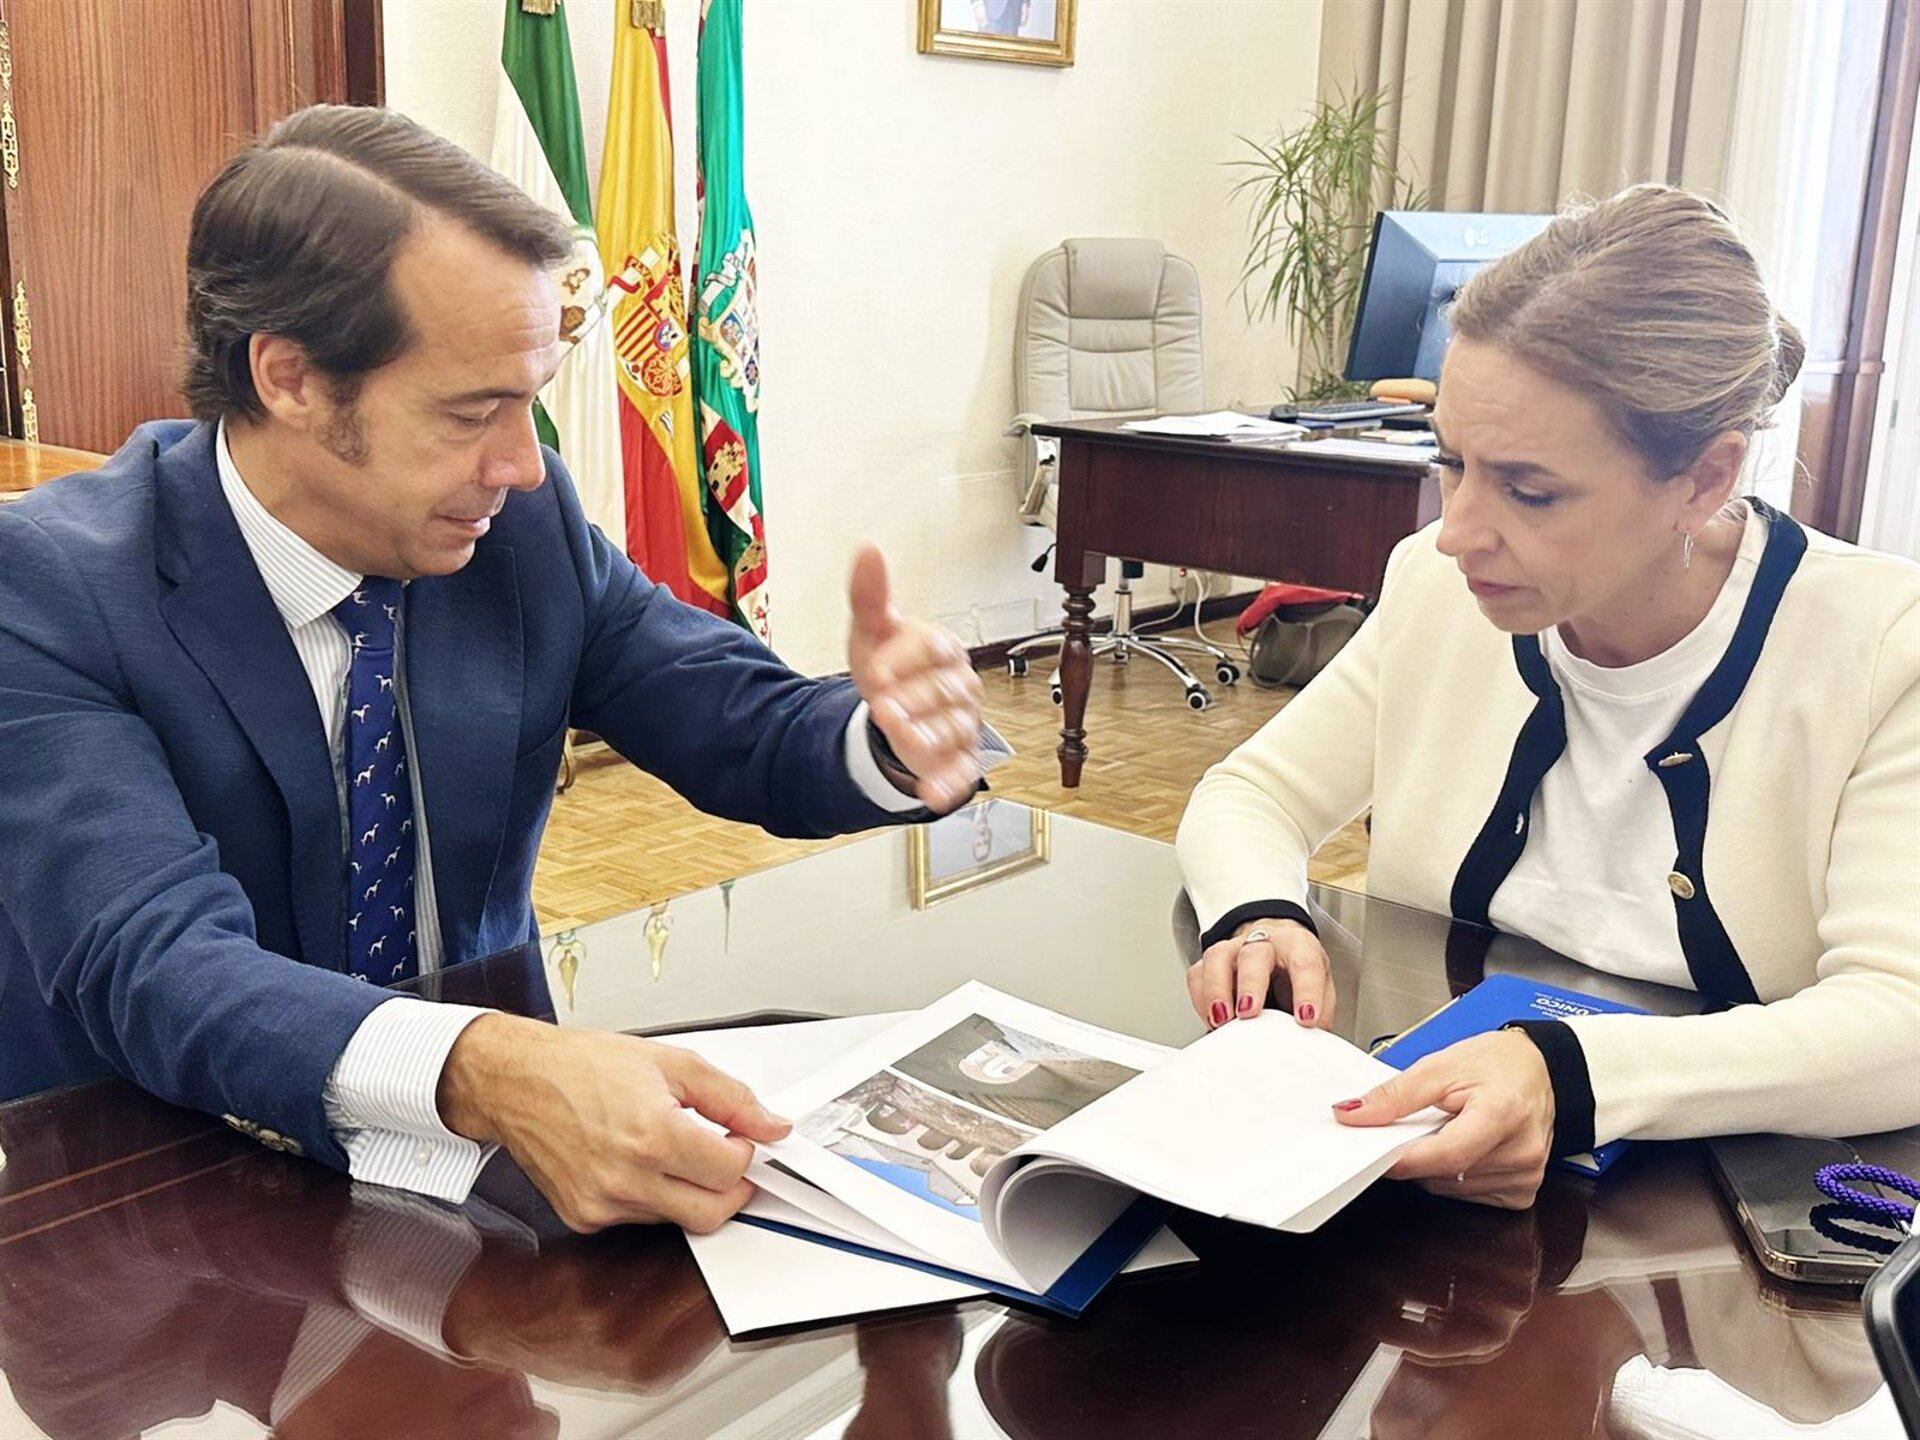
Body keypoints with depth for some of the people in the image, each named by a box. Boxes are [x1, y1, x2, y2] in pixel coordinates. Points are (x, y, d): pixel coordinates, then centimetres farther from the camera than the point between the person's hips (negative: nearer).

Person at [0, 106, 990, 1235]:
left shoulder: (526, 520, -5)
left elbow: (742, 727, 2)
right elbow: (152, 964, -30)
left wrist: (890, 737, -22)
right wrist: (485, 1074, -48)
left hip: (476, 1171, 5)